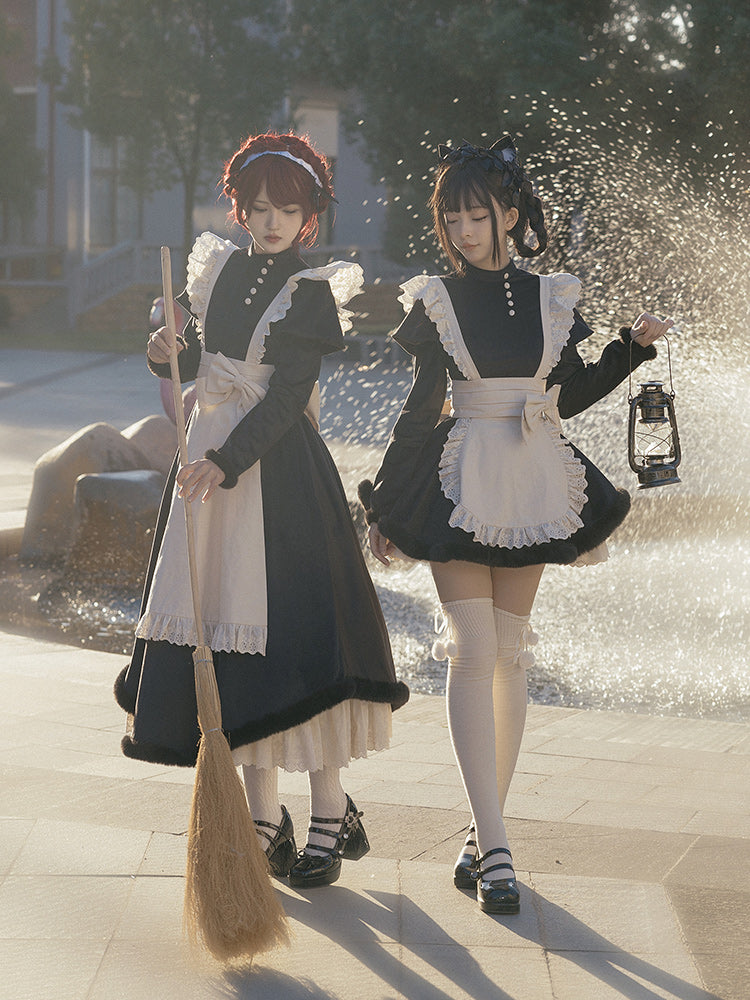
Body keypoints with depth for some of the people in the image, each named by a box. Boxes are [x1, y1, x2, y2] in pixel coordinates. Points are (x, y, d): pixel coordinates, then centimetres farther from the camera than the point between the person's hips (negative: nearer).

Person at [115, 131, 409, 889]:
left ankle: (329, 816, 1)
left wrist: (227, 462, -25)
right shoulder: (220, 270, 11)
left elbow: (288, 398, -14)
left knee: (294, 633, -9)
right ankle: (264, 820, 13)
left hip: (280, 470, -6)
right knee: (230, 641, 5)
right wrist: (170, 352, -4)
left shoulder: (311, 294, -6)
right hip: (212, 456, 6)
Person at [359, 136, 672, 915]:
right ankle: (493, 844, -13)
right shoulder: (435, 302, 1)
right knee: (471, 651, -11)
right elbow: (422, 405, 5)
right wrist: (386, 504, 4)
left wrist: (634, 346, 3)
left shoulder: (551, 299, 5)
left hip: (533, 487, 2)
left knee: (509, 653, 7)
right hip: (459, 486, -2)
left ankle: (484, 829, 18)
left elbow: (572, 395, 13)